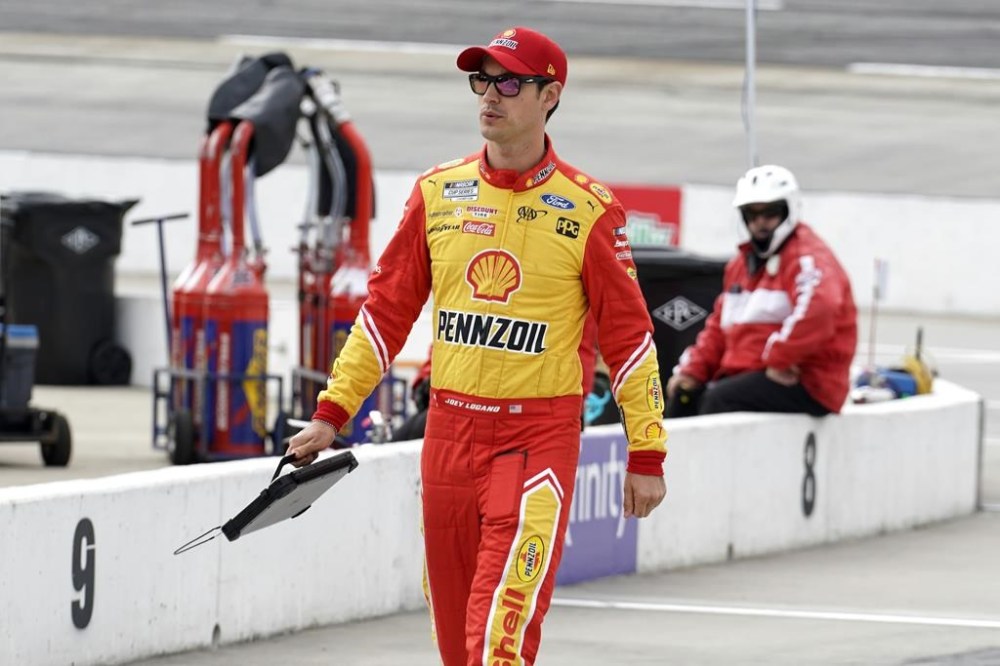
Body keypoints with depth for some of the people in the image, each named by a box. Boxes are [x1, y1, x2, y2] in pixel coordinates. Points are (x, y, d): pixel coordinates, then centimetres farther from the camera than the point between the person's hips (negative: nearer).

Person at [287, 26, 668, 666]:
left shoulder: (588, 209, -4)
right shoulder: (438, 193, 7)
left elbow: (629, 332, -1)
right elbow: (386, 310, 13)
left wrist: (647, 454, -1)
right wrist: (331, 413, 8)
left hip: (540, 438, -4)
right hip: (449, 433, 4)